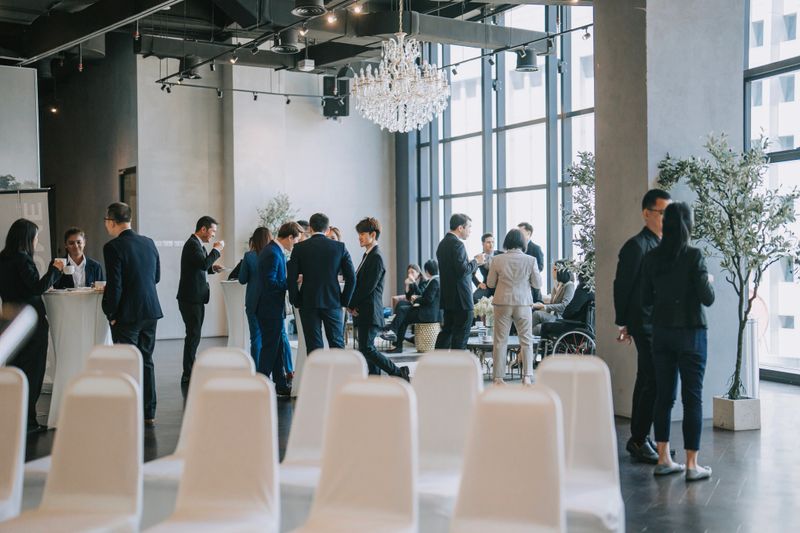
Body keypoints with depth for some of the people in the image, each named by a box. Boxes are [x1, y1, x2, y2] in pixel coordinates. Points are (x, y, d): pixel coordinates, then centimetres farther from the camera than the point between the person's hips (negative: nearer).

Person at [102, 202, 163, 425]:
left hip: (127, 315, -6)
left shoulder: (113, 247, -15)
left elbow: (114, 285, -18)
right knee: (146, 361, 15)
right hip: (151, 312, 6)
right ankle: (148, 413, 20)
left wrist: (110, 313, -7)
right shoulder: (149, 243, 6)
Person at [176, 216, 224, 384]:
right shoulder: (192, 244, -15)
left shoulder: (196, 244, 16)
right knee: (193, 336, -8)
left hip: (196, 298, 10)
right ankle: (188, 375, -3)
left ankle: (190, 373, 21)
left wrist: (212, 268, 9)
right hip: (191, 298, -10)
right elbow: (204, 263, -29)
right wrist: (216, 249, -16)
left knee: (194, 336, 14)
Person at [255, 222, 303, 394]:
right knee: (270, 347, -2)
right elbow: (270, 283, -24)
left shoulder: (275, 251, 12)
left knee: (281, 346, 14)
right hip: (270, 309, -10)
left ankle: (281, 385, 22)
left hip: (273, 308, 10)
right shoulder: (273, 254, -19)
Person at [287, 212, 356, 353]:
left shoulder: (299, 248, -3)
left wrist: (296, 302, 5)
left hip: (308, 303, -1)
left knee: (314, 347, 3)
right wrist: (344, 301, 8)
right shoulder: (340, 247, 0)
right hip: (333, 303, 1)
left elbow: (292, 278, -5)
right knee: (337, 343, 9)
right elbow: (351, 278, -1)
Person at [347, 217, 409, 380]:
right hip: (364, 312, 10)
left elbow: (368, 287, -18)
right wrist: (351, 304, 4)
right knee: (367, 348, 9)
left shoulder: (376, 257, -14)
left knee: (366, 349, -11)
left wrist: (351, 304, -9)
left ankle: (399, 373, -3)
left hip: (370, 312, -10)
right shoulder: (368, 255, 16)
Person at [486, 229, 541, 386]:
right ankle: (527, 376, 5)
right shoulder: (530, 260, -7)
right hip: (523, 304, 0)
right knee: (526, 340, 10)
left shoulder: (497, 260, -5)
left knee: (500, 341, 7)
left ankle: (498, 377, 8)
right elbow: (537, 284, 0)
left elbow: (490, 283, 2)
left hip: (502, 303, 0)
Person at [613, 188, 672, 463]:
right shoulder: (637, 245, -11)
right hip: (645, 324, -8)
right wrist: (623, 323, -6)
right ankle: (639, 440, -1)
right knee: (654, 382, -10)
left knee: (647, 381, 13)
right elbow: (622, 285, -10)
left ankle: (638, 439, 22)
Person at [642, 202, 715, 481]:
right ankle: (692, 465, 4)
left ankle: (663, 459, 15)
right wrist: (708, 282, 8)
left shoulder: (651, 257, 2)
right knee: (692, 398, 1)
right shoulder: (693, 256, -13)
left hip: (661, 332, 5)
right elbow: (707, 299, -12)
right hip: (690, 333, -5)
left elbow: (646, 299, 7)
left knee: (664, 396, 11)